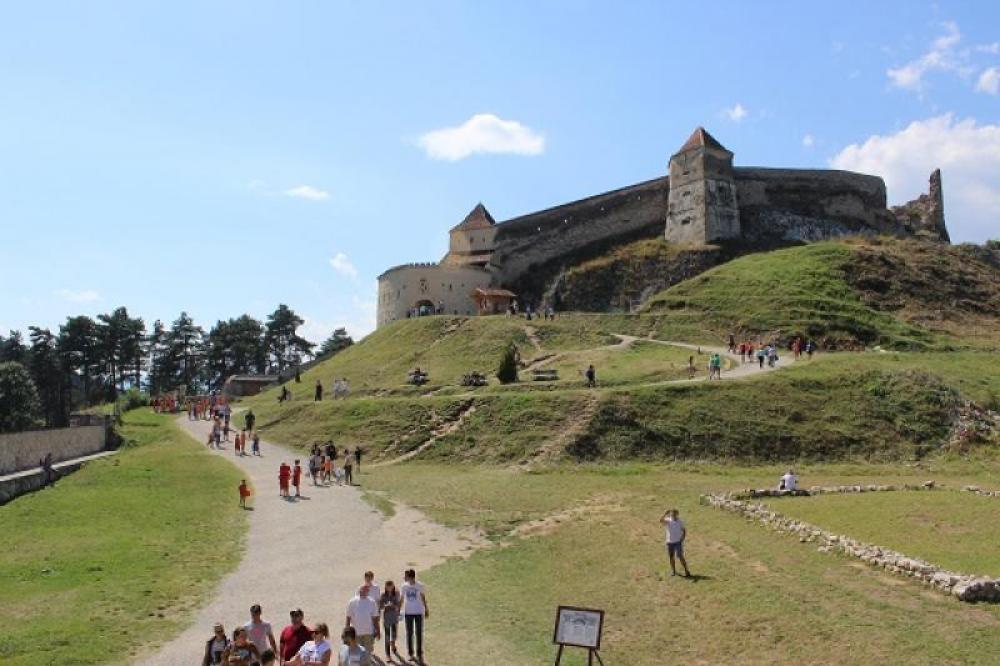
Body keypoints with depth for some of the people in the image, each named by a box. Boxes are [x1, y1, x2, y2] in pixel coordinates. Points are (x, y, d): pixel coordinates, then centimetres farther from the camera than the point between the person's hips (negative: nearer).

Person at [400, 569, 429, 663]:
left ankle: (420, 654, 12)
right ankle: (410, 654, 18)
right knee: (409, 633, 7)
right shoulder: (404, 586, -3)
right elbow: (402, 599, 5)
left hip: (419, 612, -2)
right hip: (408, 613, 2)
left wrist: (426, 609, 5)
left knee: (419, 633, 2)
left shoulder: (420, 586, -8)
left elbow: (423, 598, 3)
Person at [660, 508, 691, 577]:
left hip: (678, 542, -2)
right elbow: (661, 521, -23)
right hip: (670, 542, 2)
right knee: (671, 557, 10)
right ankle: (673, 571, 26)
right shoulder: (668, 521, -4)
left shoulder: (680, 522, -1)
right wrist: (666, 513, -27)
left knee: (680, 556, -9)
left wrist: (683, 538, -6)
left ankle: (686, 571, -3)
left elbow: (684, 530, 8)